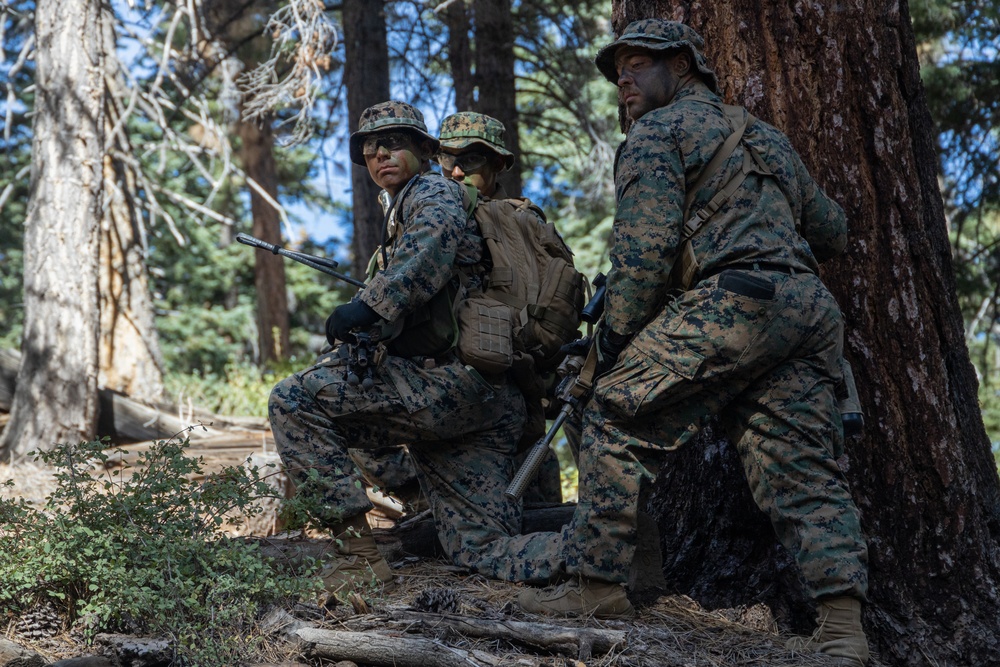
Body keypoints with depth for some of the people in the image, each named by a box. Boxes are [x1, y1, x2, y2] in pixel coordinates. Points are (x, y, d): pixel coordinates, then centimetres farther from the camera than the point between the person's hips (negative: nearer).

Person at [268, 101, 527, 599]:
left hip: (447, 382, -10)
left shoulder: (431, 190, 1)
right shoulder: (402, 214, 31)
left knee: (292, 403, -14)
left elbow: (440, 230, -25)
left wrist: (369, 304, -31)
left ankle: (358, 554, -15)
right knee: (484, 558, 9)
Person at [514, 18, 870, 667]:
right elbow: (832, 230, 32)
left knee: (617, 421, 2)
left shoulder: (658, 131, 6)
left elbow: (646, 247, -6)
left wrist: (616, 332, 3)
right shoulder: (765, 136, 30)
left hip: (730, 302, -8)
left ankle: (597, 583, 2)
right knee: (805, 469, 4)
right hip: (812, 310, 8)